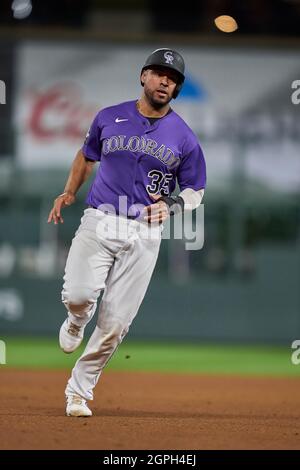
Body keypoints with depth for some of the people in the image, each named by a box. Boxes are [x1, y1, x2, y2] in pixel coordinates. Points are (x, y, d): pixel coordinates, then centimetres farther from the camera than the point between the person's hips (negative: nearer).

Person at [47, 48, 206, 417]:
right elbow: (87, 155, 24)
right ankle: (77, 322, 15)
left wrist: (170, 205, -10)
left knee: (115, 324, -5)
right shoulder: (109, 118, 6)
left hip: (144, 234, 0)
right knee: (78, 295, -23)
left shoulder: (184, 137, 3)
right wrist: (69, 192, 11)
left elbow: (195, 191, 10)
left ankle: (79, 390, 11)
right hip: (98, 222, 0)